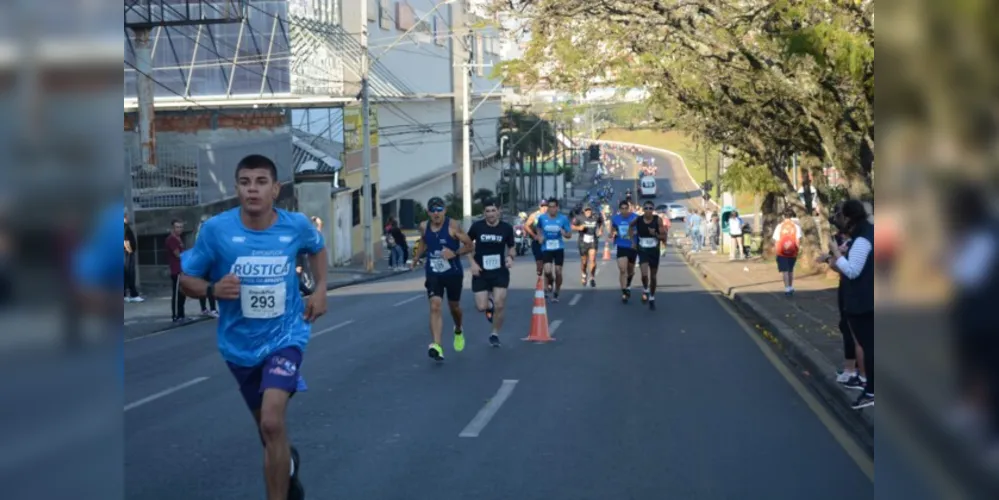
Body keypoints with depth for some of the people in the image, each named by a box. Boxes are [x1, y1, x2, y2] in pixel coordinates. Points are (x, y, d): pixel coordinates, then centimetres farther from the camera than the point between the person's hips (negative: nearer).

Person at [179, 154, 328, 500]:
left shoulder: (296, 225, -12)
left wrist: (320, 289, 1)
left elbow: (318, 248, 13)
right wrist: (213, 289, -26)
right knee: (268, 427, 19)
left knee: (272, 422, -23)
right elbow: (187, 280, -6)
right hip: (240, 343, 2)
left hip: (285, 335, -2)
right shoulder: (216, 229, -16)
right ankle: (287, 464, 54)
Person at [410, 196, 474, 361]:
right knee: (435, 306, -16)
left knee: (454, 306, 17)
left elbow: (469, 245, -12)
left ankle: (458, 331, 51)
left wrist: (455, 253, -26)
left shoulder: (452, 226, -16)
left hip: (453, 274, -1)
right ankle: (436, 346, -25)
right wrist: (416, 258, 15)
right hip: (433, 274, 2)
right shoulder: (424, 227, -3)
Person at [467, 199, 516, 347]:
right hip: (480, 272, 0)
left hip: (500, 272, 0)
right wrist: (472, 263, -8)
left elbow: (511, 247, 9)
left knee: (499, 306, -8)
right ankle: (490, 305, 34)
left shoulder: (506, 228, -4)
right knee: (481, 307, -6)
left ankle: (495, 334, 16)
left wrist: (510, 257, -13)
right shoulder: (477, 226, -7)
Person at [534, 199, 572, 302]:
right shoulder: (542, 218, 0)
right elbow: (539, 228, 20)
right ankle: (549, 284, 18)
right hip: (546, 248, 0)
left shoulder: (563, 218, -3)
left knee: (558, 272, 1)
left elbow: (569, 234, 2)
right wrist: (539, 236, 1)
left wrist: (564, 233, -20)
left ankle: (556, 293, 22)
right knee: (547, 271, -16)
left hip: (559, 248, 0)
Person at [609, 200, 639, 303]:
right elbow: (612, 232, 14)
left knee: (630, 270, 17)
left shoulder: (635, 218, -10)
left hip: (633, 247, 0)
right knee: (622, 270, -14)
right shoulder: (615, 219, -2)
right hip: (621, 247, 0)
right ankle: (624, 293, -10)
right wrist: (613, 234, -7)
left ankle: (628, 286, 44)